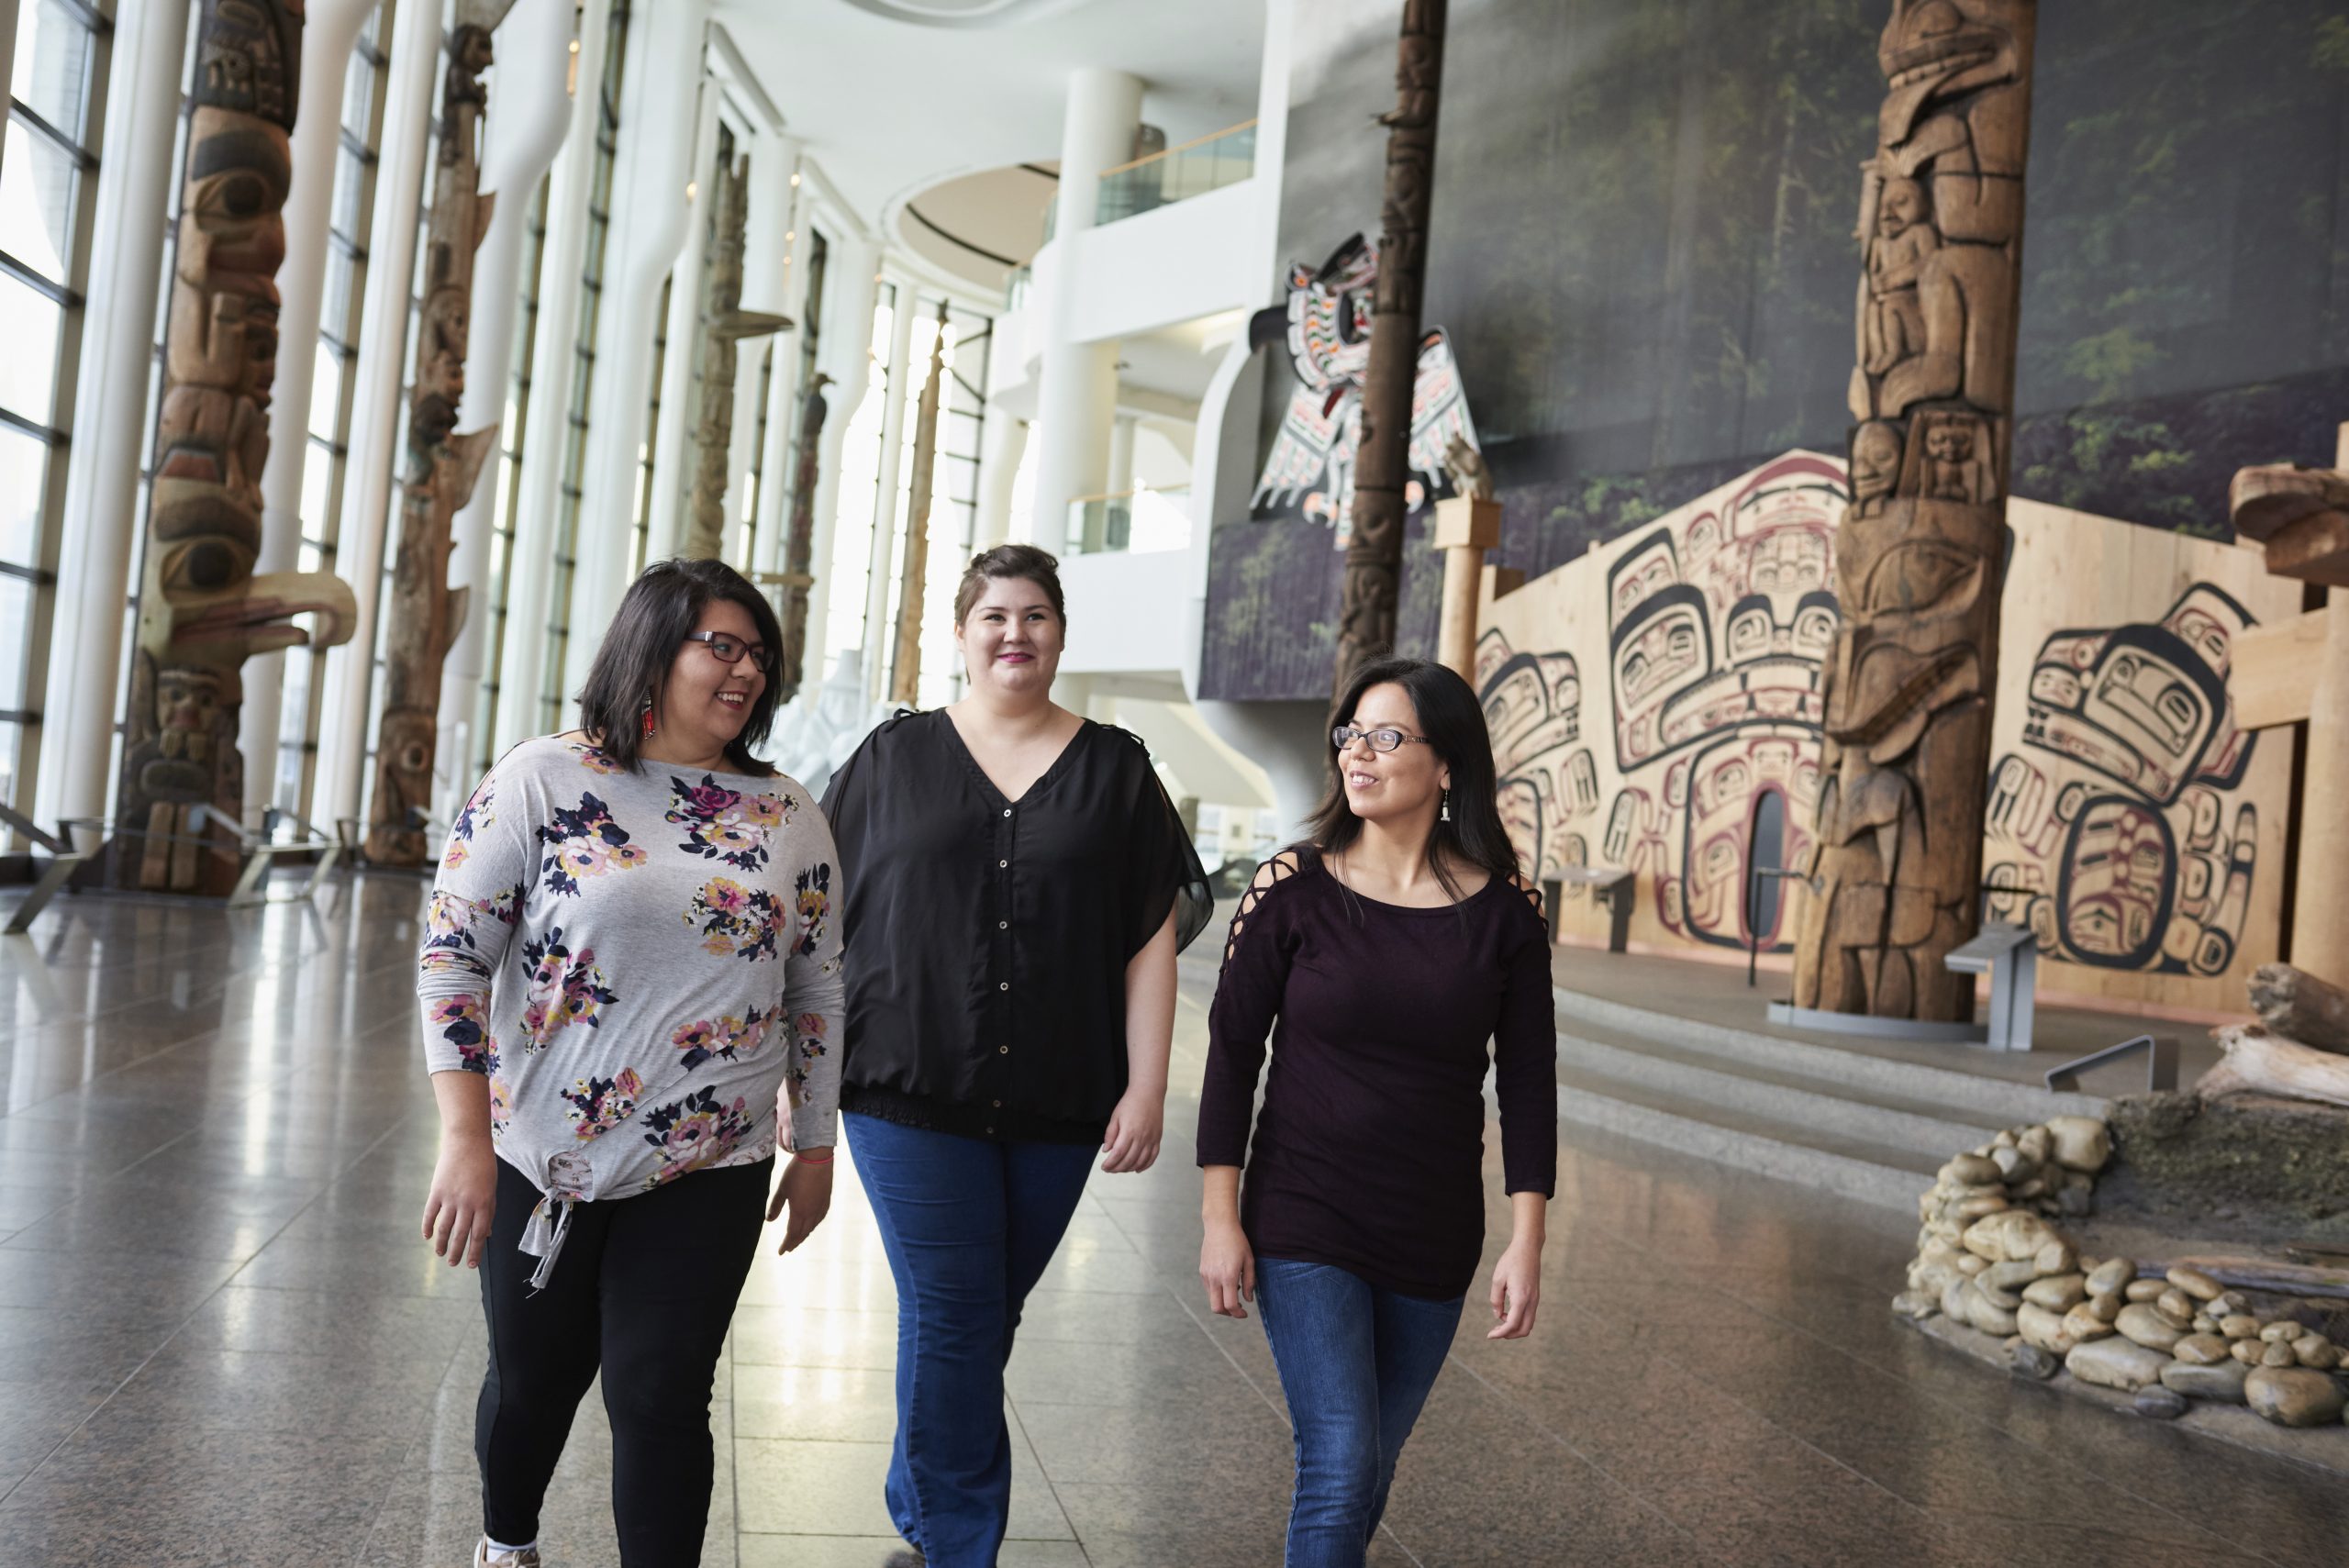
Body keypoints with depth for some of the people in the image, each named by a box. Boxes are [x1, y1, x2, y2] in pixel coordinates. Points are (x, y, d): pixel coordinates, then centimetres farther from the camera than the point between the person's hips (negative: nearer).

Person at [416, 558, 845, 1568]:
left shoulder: (790, 818, 3)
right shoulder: (542, 781, -7)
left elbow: (816, 990, 9)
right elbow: (452, 956, -8)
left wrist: (815, 1145, 9)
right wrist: (466, 1138, -13)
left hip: (710, 1168, 1)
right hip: (543, 1157, -1)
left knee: (661, 1397, 1)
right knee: (533, 1376, 17)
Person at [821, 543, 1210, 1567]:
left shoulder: (1114, 769, 6)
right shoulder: (894, 757, 5)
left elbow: (1154, 936, 4)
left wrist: (1145, 1089, -3)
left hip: (1057, 1103, 2)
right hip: (912, 1095, -1)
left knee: (981, 1321, 12)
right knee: (952, 1319, -1)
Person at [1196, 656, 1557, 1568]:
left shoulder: (1504, 908, -4)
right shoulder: (1293, 889, -8)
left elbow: (1528, 1083, 0)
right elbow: (1232, 1055, -5)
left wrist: (1526, 1244, -3)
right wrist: (1221, 1219, -6)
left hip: (1435, 1240, 2)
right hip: (1304, 1224, -2)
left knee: (1371, 1460, 15)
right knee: (1342, 1465, -9)